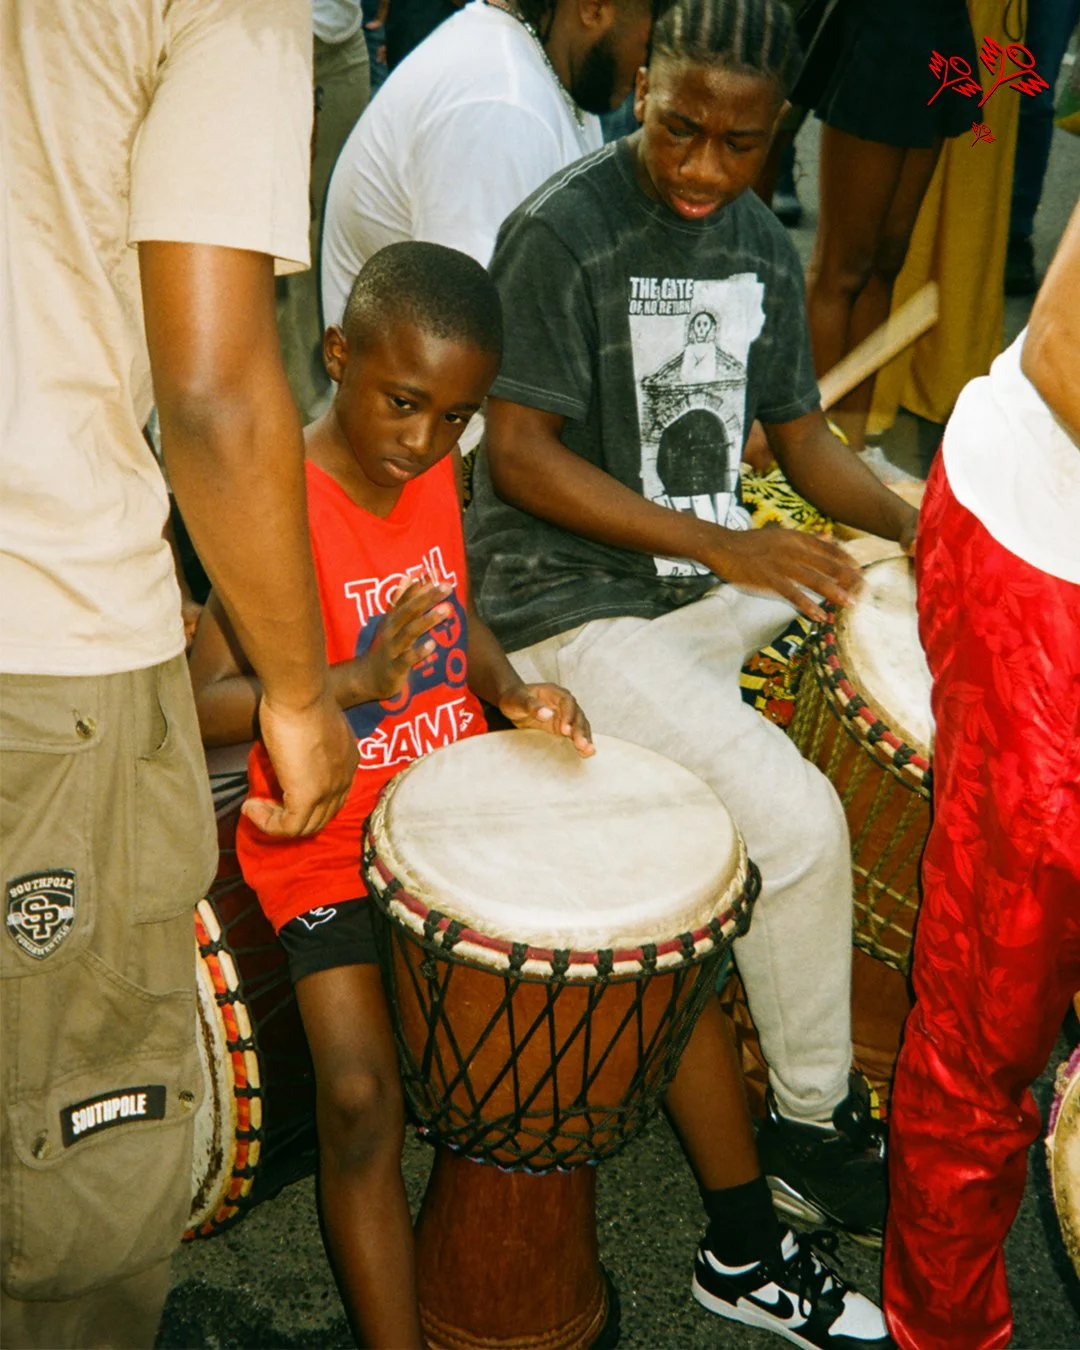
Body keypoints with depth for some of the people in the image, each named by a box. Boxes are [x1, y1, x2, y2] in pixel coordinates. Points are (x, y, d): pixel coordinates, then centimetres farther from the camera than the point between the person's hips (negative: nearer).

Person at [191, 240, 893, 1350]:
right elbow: (204, 704, -24)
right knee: (360, 1094, -25)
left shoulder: (434, 471, 1)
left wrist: (507, 688, -5)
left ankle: (745, 1257, 21)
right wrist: (358, 682, -40)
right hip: (327, 843, -6)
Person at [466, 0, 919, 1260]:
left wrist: (914, 520, -6)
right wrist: (722, 544, -24)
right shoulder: (563, 231, -14)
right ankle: (810, 1124, 0)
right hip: (570, 603, -8)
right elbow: (518, 454, -18)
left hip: (713, 579, 8)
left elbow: (800, 433, 14)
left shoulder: (760, 244, 9)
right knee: (798, 820, -22)